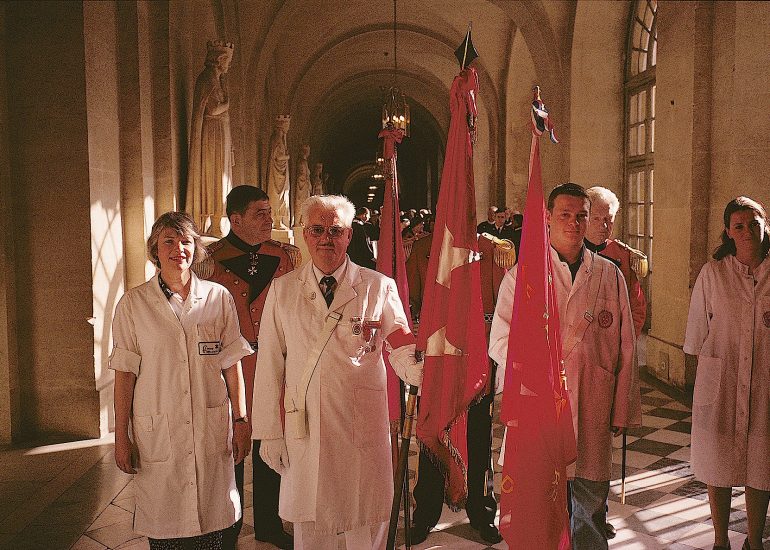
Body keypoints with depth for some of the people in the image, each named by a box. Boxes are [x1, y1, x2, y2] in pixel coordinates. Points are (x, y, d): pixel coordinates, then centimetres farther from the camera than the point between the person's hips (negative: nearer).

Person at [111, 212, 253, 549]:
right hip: (157, 434, -1)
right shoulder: (133, 303, 0)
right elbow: (124, 373, 1)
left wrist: (240, 421, 4)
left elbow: (232, 365, 6)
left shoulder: (219, 298, 4)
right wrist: (121, 437, -1)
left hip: (212, 432, 1)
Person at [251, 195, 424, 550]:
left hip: (364, 427, -1)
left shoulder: (379, 287, 2)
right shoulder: (282, 290, 7)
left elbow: (403, 351, 0)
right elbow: (269, 364, 5)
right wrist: (269, 432, 2)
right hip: (303, 429, 1)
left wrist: (422, 374, -22)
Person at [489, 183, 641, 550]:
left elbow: (624, 347, 10)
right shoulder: (522, 275, 5)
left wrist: (622, 411, 8)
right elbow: (501, 341, 0)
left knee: (591, 503, 10)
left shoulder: (609, 275, 9)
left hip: (594, 410, 2)